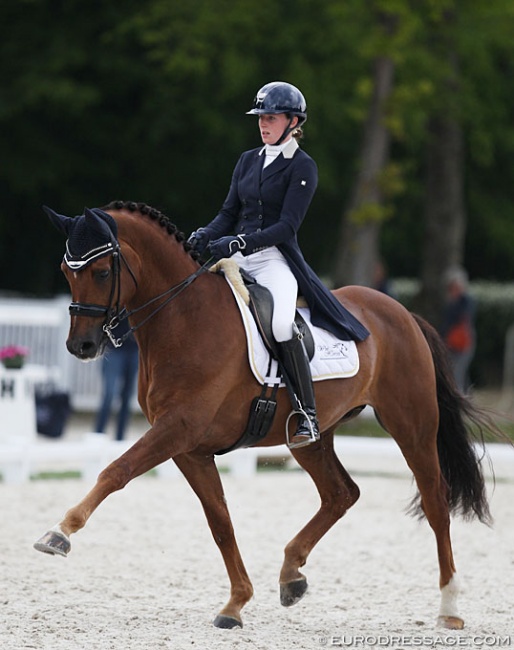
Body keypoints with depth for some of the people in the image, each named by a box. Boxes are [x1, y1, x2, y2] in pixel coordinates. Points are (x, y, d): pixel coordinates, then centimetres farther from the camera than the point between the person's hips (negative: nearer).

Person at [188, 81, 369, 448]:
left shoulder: (303, 167, -3)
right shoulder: (248, 161, 16)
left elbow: (287, 227, -12)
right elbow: (230, 212, 15)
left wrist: (240, 242, -24)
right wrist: (207, 236, -7)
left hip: (276, 259, -7)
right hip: (238, 258, 7)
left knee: (281, 323, -33)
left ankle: (308, 415, -25)